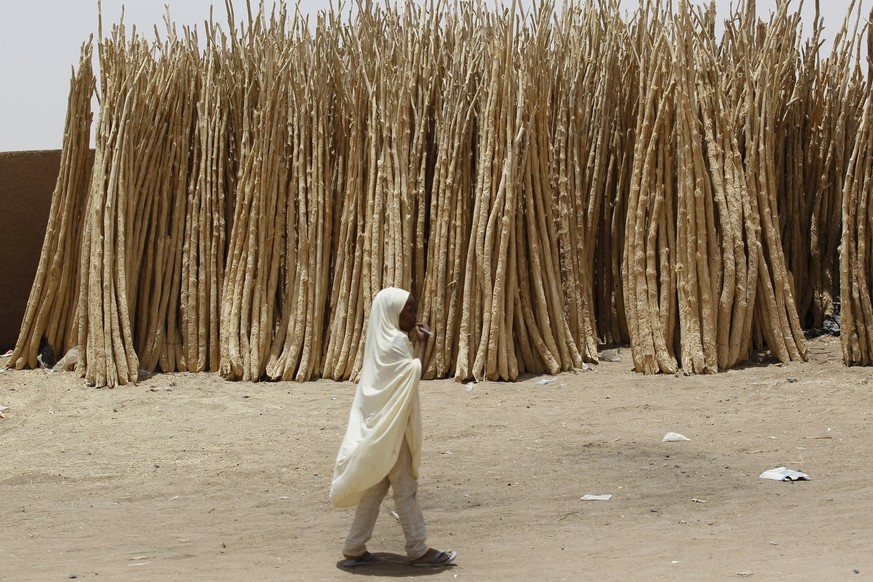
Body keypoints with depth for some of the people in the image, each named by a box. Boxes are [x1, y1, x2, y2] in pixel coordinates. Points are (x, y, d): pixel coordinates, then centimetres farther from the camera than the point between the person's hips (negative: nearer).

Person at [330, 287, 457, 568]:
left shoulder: (379, 339, 13)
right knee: (405, 488, -1)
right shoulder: (395, 341, -16)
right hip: (391, 428, -9)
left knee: (375, 488, 12)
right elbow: (414, 375, -17)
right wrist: (423, 345, -12)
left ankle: (354, 550, 14)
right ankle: (418, 550, 7)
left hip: (377, 425, 9)